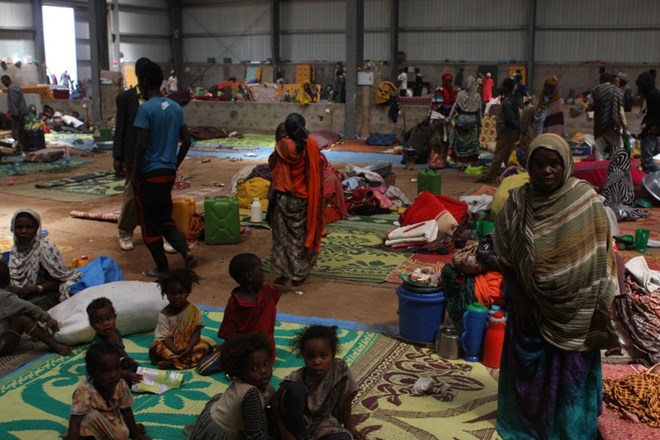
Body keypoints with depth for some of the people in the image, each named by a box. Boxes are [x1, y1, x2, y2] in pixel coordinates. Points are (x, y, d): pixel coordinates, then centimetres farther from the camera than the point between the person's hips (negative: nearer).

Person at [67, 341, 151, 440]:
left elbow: (126, 411, -3)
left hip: (112, 421, 6)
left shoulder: (121, 386, -18)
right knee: (91, 416, -32)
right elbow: (74, 423, -35)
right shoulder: (84, 392, -33)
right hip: (91, 429, -6)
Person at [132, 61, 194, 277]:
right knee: (165, 218, 20)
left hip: (149, 173, -7)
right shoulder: (176, 107, 6)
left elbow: (141, 145, -18)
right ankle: (186, 252, 3)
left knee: (149, 222, 6)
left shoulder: (146, 109, -14)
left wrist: (135, 174, -9)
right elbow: (186, 141, 7)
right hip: (169, 172, 7)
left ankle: (162, 267, 11)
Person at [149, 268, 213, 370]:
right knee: (154, 348, -26)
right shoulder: (164, 314, -10)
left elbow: (197, 331, -8)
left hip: (189, 343, 1)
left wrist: (189, 347, -24)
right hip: (172, 345, -1)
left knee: (205, 345, -25)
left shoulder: (193, 310, -7)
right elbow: (165, 336, -14)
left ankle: (172, 362, -33)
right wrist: (175, 350, -30)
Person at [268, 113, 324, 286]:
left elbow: (271, 164, 3)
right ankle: (299, 273, 20)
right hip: (304, 198, 2)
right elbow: (317, 169, -1)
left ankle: (285, 273, 7)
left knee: (284, 235, 9)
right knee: (301, 234, 15)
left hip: (283, 198, -2)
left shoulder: (282, 146, -14)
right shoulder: (311, 145, -9)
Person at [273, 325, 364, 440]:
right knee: (295, 388, -29)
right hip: (297, 422, 0)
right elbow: (275, 401, -15)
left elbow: (346, 400, -7)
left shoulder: (341, 369, -19)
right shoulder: (297, 378, -21)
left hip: (323, 424, 0)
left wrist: (349, 427, 0)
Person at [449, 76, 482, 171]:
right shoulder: (477, 96, -2)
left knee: (460, 142, 6)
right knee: (471, 142, 7)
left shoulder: (460, 94, -5)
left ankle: (461, 163, 6)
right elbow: (479, 111, 2)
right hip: (472, 121, 1)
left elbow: (455, 107, -5)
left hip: (461, 120, -1)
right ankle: (471, 162, 10)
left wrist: (450, 117, 1)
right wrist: (480, 124, 9)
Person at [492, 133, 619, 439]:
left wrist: (600, 305, -6)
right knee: (528, 367, 16)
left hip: (575, 308, -1)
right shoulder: (517, 202, -10)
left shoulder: (586, 201, -12)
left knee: (571, 371, 12)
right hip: (531, 304, 1)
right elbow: (504, 255, -2)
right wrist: (517, 297, -5)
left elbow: (601, 253, -5)